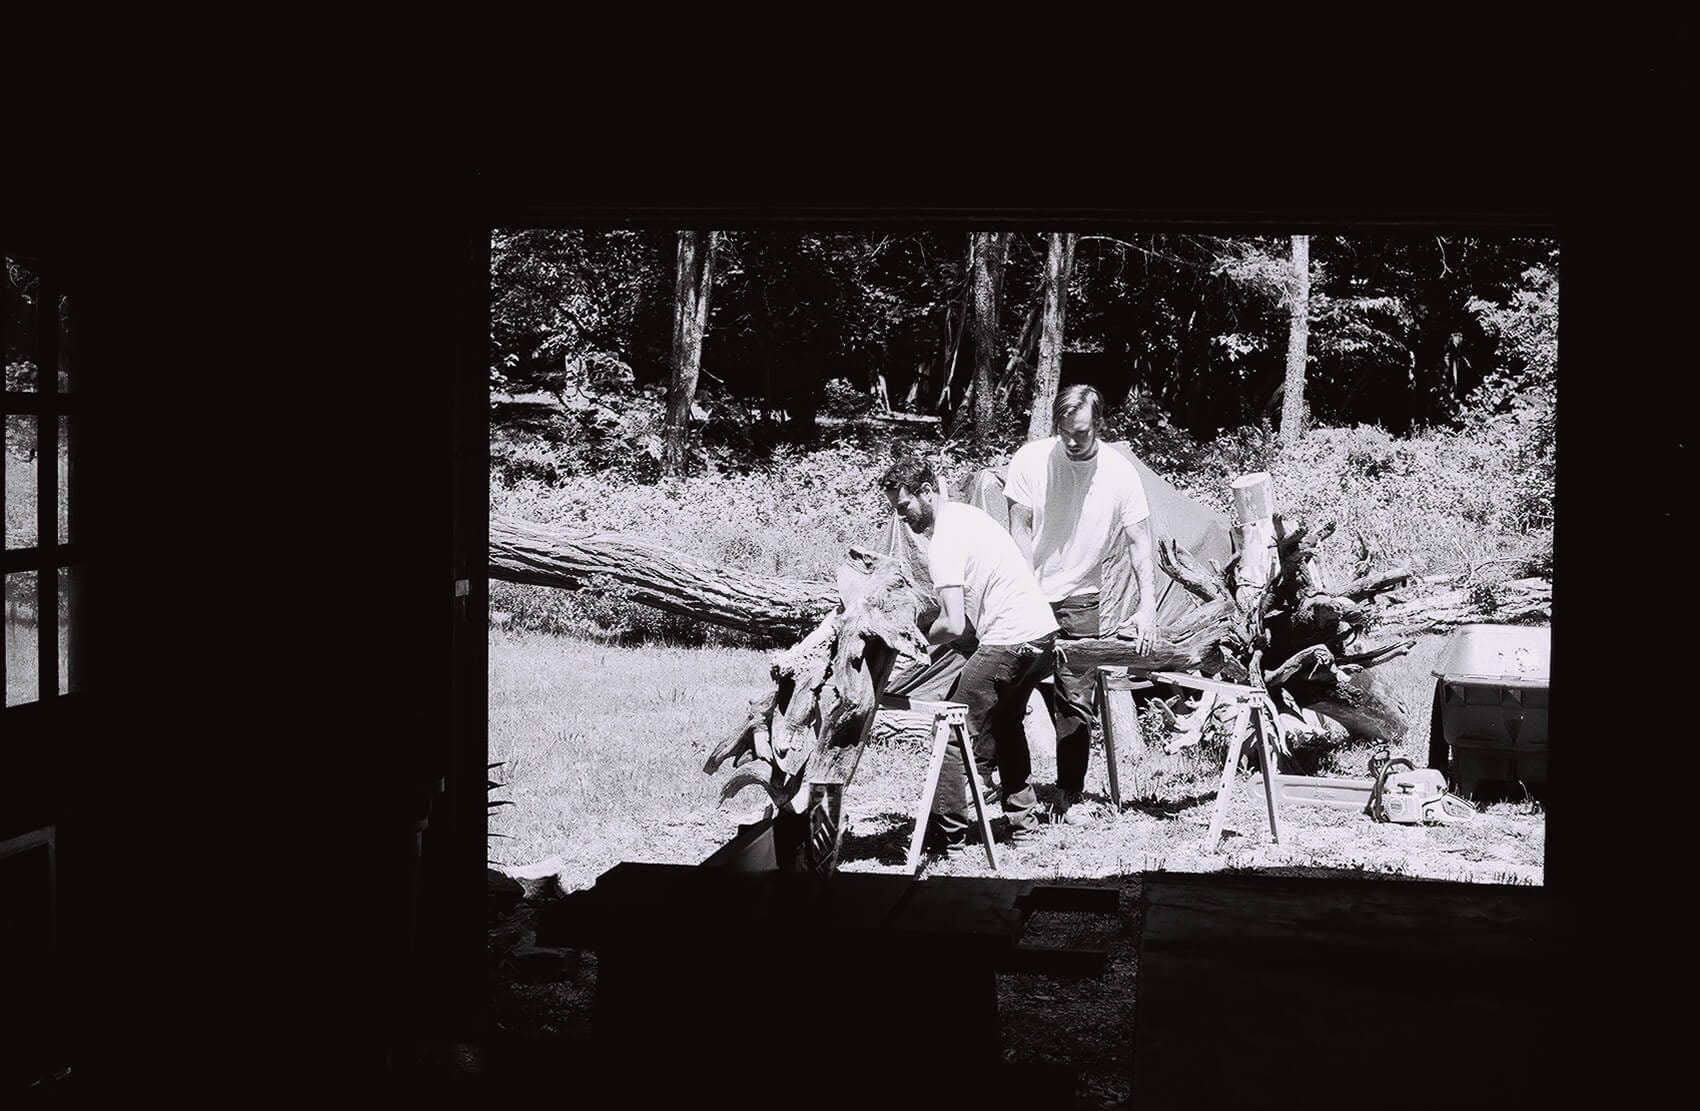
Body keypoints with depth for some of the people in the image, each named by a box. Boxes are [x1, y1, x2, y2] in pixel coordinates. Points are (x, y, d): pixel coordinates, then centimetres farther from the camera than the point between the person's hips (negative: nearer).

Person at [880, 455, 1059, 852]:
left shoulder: (944, 541, -16)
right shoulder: (967, 513, 14)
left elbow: (953, 625, -20)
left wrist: (921, 640, -3)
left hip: (1009, 642, -10)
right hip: (1044, 630, 10)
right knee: (1005, 722, 26)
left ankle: (948, 832, -1)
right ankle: (1021, 815, 34)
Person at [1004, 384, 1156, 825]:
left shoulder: (1120, 473, -8)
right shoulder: (1032, 459, -10)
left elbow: (1139, 542, -4)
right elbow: (1020, 532, -8)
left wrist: (1146, 607, -14)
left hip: (1078, 599, 0)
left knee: (1076, 702, -2)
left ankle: (1069, 797, 8)